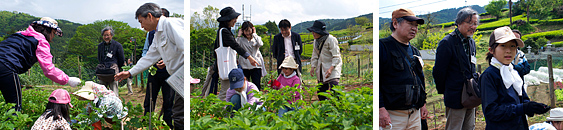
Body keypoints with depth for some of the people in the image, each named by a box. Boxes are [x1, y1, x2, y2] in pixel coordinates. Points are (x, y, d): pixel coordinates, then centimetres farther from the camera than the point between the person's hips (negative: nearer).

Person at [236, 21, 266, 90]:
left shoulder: (256, 39, 8)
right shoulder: (241, 40, 6)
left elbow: (260, 44, -15)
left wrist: (254, 34, -7)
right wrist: (239, 35, -7)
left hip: (256, 66, 0)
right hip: (244, 66, 0)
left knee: (257, 86, -3)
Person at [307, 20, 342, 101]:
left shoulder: (331, 40, -15)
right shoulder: (316, 41, 7)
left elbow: (336, 57, -17)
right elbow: (315, 56, 17)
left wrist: (330, 69, -28)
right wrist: (313, 67, 3)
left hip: (332, 67, -7)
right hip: (321, 69, 7)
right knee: (321, 91, 7)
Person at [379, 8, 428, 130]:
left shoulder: (414, 51, 18)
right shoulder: (383, 46, -8)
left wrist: (422, 103, 22)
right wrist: (381, 108, -20)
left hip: (415, 114, 8)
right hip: (392, 114, -8)